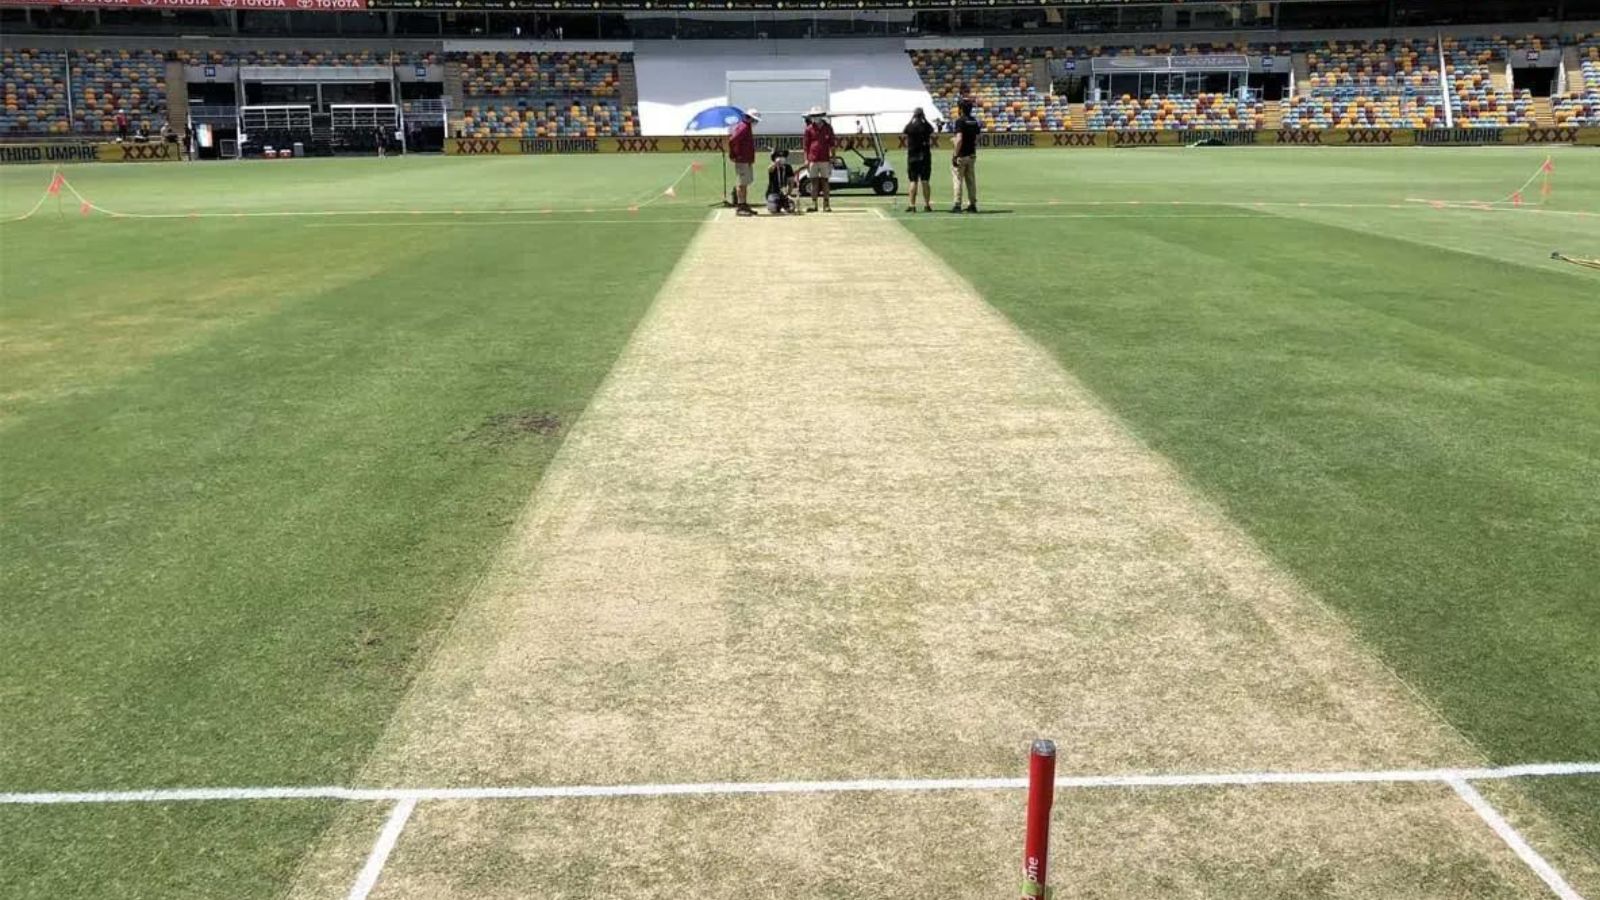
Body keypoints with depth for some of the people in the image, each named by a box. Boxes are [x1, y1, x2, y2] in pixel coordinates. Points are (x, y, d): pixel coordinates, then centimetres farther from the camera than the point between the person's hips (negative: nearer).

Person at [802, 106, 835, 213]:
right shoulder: (809, 129, 6)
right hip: (812, 159, 0)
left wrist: (832, 157, 2)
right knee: (814, 182, 3)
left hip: (825, 159, 0)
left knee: (825, 182, 2)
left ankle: (826, 205, 4)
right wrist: (806, 159, 1)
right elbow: (806, 145, 7)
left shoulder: (828, 128, 6)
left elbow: (831, 144, 8)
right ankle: (813, 204, 6)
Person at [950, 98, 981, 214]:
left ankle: (957, 205, -6)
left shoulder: (960, 121, -12)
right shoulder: (975, 121, 10)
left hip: (961, 155, -7)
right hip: (972, 155, 7)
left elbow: (959, 139, -21)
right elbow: (976, 140, 12)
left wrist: (955, 155, -19)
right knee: (971, 180, 11)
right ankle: (972, 204, 12)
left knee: (958, 179, -3)